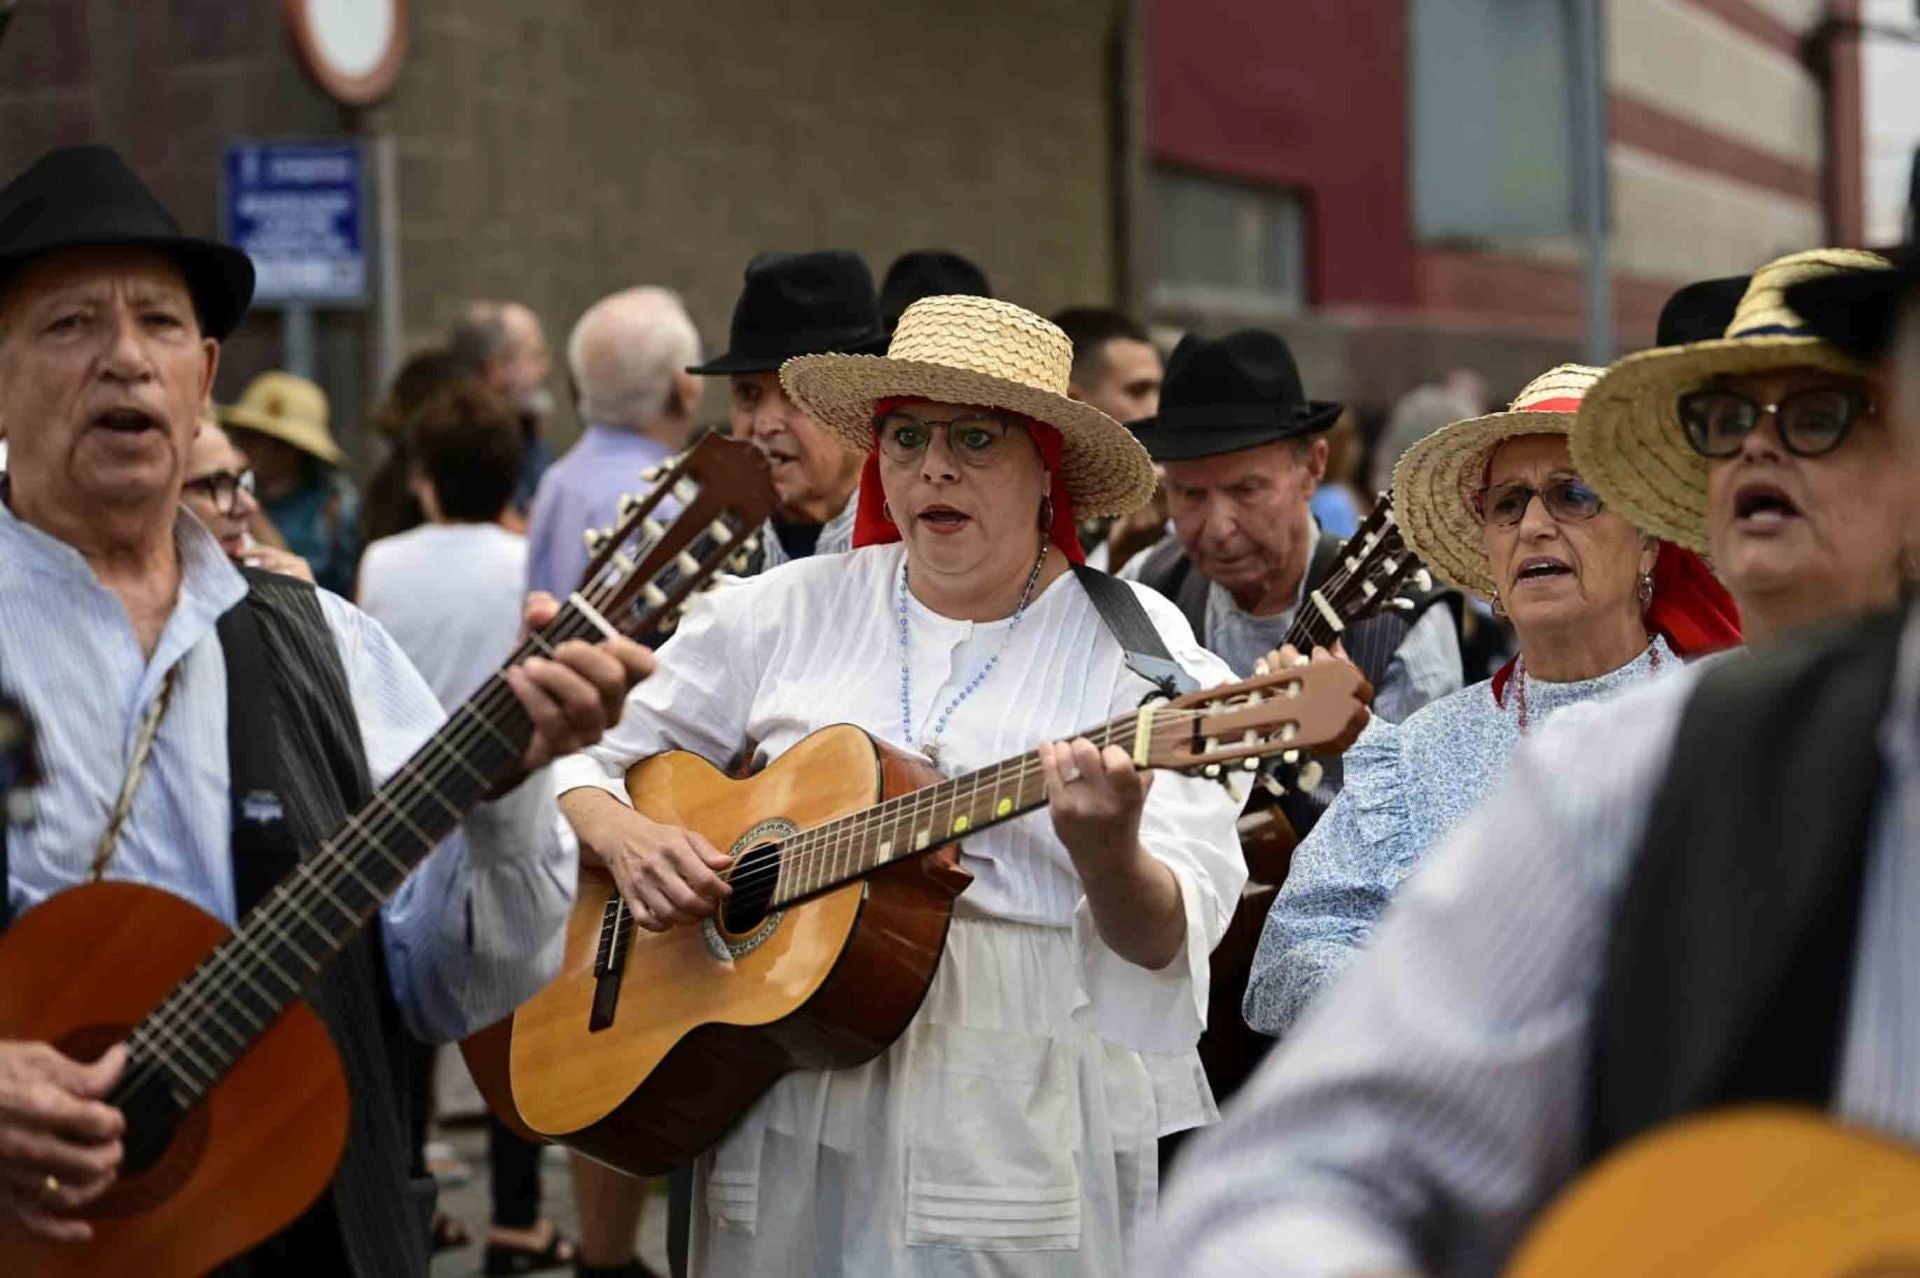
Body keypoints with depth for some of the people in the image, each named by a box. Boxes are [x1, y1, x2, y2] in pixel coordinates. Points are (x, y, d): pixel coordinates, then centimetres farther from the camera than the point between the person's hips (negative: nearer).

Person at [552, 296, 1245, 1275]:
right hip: (790, 1126, 3)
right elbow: (578, 761, 12)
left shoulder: (1135, 649, -3)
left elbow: (1165, 944, -11)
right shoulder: (783, 616, 7)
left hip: (1032, 1129, -2)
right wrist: (624, 840, -9)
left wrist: (1110, 857, -33)